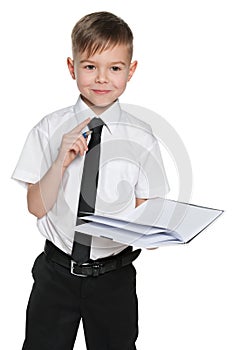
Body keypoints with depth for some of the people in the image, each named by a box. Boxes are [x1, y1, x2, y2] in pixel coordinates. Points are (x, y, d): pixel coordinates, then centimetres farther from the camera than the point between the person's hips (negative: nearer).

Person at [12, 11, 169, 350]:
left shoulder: (141, 138, -6)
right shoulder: (50, 129, -6)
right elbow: (37, 207, -7)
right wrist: (62, 160, -22)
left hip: (115, 274, 0)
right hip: (57, 270, 0)